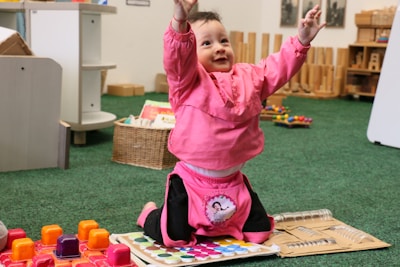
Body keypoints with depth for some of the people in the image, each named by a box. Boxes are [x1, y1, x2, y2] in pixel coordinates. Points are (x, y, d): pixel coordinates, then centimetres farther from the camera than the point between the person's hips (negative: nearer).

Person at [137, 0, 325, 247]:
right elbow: (177, 55, -31)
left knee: (259, 230, 11)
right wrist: (180, 21, -50)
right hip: (192, 179, -5)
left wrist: (301, 41, -8)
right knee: (174, 236, -10)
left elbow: (278, 68, 6)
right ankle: (151, 213, 26)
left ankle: (220, 220, 41)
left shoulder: (249, 77, 5)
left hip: (233, 179, 5)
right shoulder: (188, 79, -13)